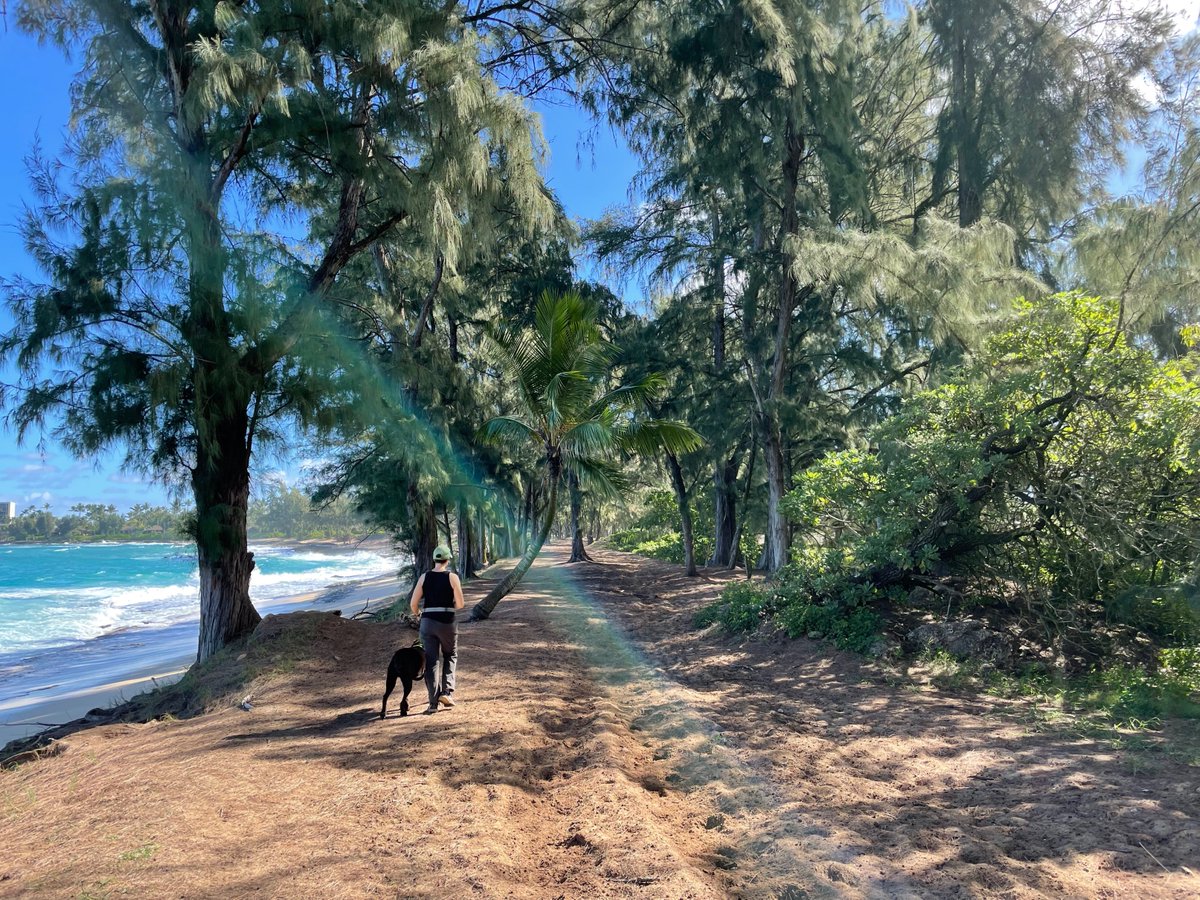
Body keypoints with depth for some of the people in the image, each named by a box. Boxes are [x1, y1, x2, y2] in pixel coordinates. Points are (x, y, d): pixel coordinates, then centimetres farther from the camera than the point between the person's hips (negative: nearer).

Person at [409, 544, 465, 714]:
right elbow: (460, 604, -8)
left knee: (430, 661, 7)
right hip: (447, 622, -2)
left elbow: (413, 603, 3)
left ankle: (433, 702, 7)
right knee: (450, 656, 20)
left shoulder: (424, 577, 3)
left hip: (428, 622, 2)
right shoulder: (452, 577, -5)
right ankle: (447, 691, 5)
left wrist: (416, 614, 23)